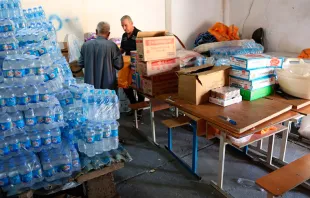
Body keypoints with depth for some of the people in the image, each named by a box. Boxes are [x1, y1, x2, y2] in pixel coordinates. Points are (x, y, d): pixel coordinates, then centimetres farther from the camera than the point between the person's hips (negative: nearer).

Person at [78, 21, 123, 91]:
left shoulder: (86, 44, -3)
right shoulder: (112, 45, -14)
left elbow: (80, 64, 6)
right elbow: (119, 65, -8)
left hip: (90, 84, 3)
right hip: (107, 85, -3)